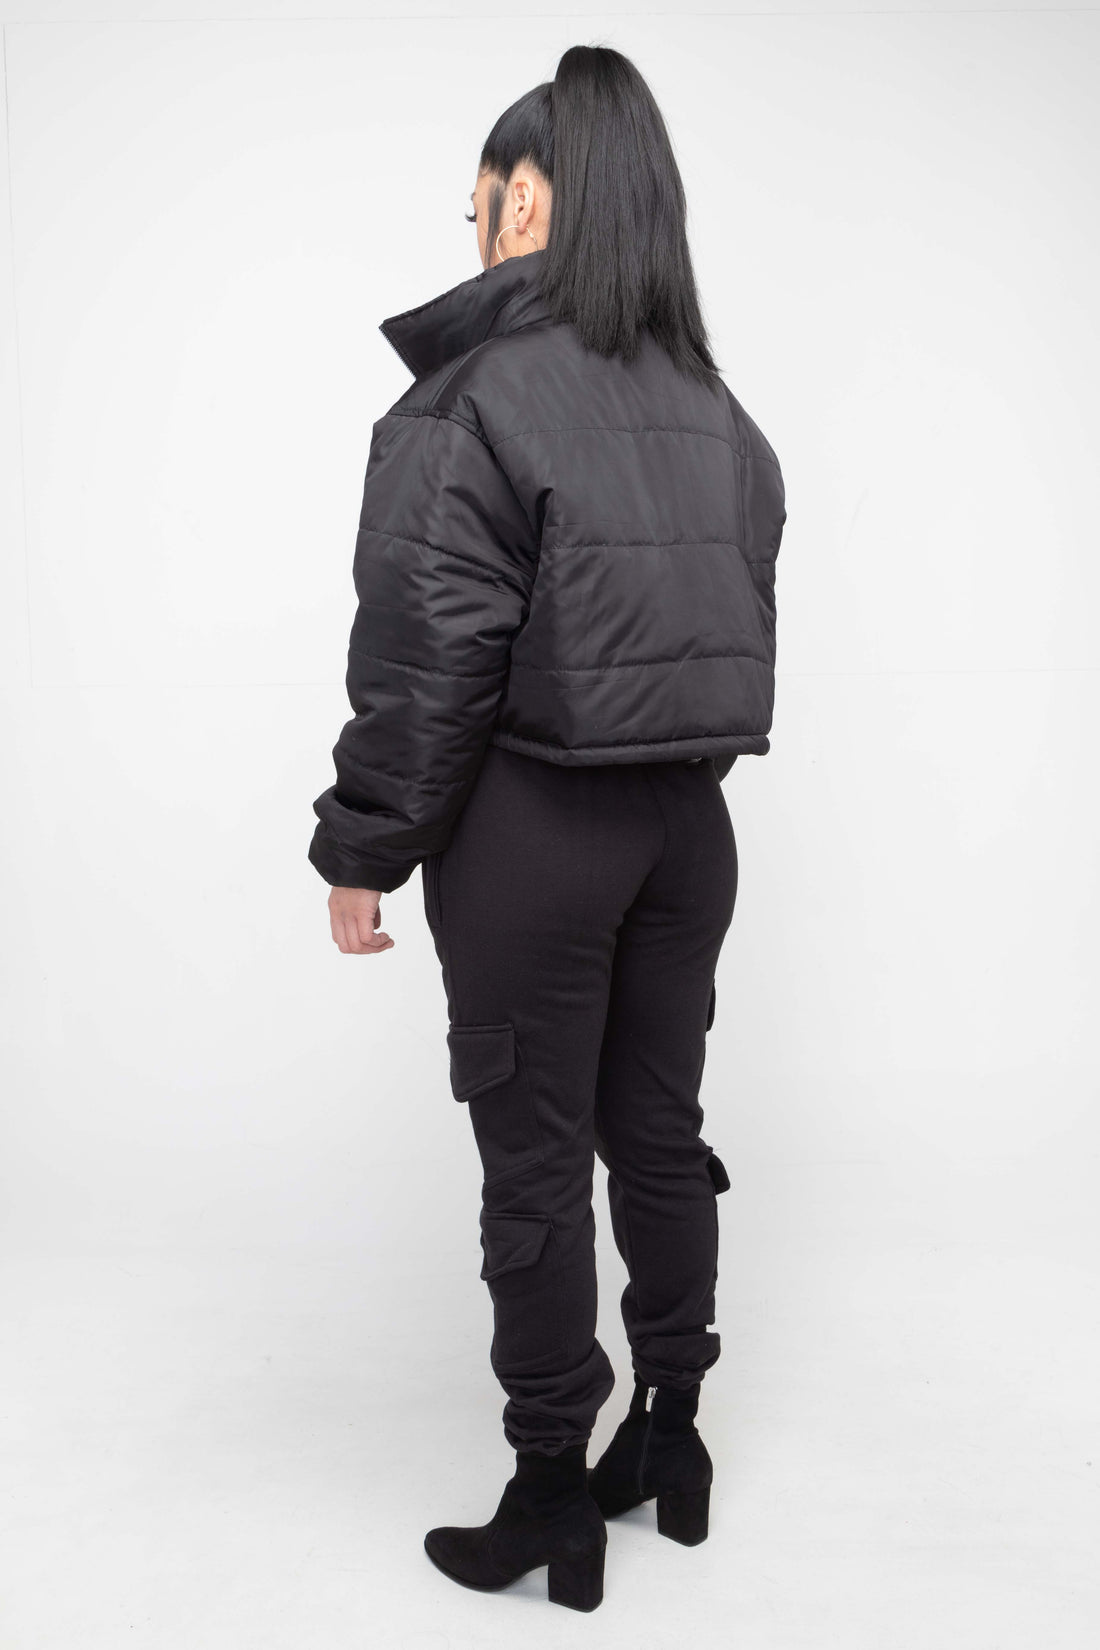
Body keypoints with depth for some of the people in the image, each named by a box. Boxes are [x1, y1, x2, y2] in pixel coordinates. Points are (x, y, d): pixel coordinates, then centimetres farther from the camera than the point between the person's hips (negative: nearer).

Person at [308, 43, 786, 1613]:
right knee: (661, 1136, 17)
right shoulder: (717, 411, 9)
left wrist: (363, 852, -7)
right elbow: (743, 628, 10)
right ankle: (674, 1436, 33)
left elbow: (426, 661, -16)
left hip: (529, 833, -6)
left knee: (535, 1165, 5)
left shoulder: (471, 400, -12)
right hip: (688, 826, 7)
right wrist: (671, 780, 17)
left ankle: (556, 1500, 19)